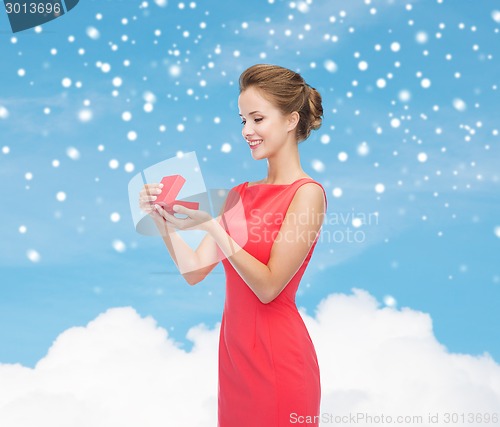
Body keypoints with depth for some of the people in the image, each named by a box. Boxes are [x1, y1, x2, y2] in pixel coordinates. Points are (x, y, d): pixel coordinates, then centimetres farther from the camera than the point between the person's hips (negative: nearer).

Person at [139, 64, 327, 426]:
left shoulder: (307, 193, -11)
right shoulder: (241, 195, 9)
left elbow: (269, 286, -17)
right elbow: (194, 270, 5)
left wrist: (212, 226, -23)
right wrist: (162, 220, -8)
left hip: (277, 356, -6)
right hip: (235, 351, 7)